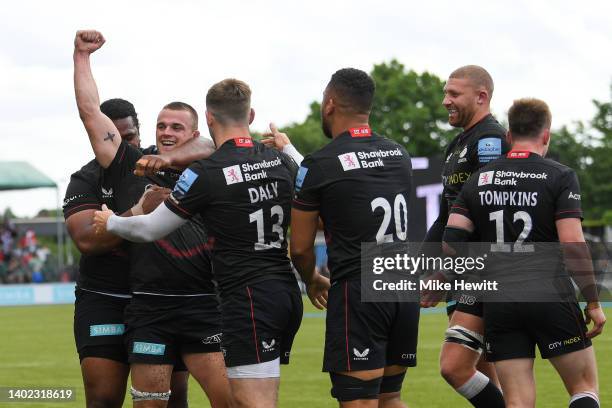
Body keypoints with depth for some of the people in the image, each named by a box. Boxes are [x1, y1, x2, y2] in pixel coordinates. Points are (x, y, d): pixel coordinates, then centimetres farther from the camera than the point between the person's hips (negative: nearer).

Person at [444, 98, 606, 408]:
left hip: (498, 304, 3)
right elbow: (573, 244, -10)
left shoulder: (478, 180, 9)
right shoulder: (560, 177, -3)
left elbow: (451, 241, 3)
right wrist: (593, 303, -5)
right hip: (551, 298, -3)